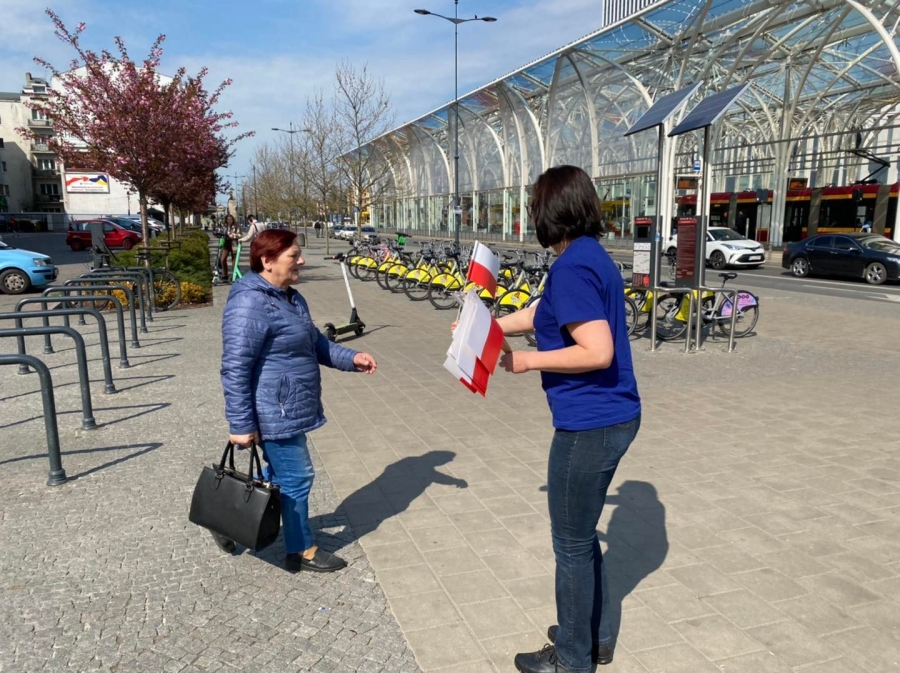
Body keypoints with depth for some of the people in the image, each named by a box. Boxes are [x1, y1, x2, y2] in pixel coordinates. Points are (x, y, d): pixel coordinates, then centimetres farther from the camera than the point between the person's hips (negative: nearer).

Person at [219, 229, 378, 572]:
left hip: (288, 411, 10)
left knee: (277, 476, 23)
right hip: (274, 415, -10)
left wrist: (351, 358, 3)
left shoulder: (290, 297, 11)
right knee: (296, 478, 5)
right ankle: (302, 551, 24)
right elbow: (235, 369, -22)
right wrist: (240, 425, -21)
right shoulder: (250, 304, -22)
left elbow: (316, 343, 19)